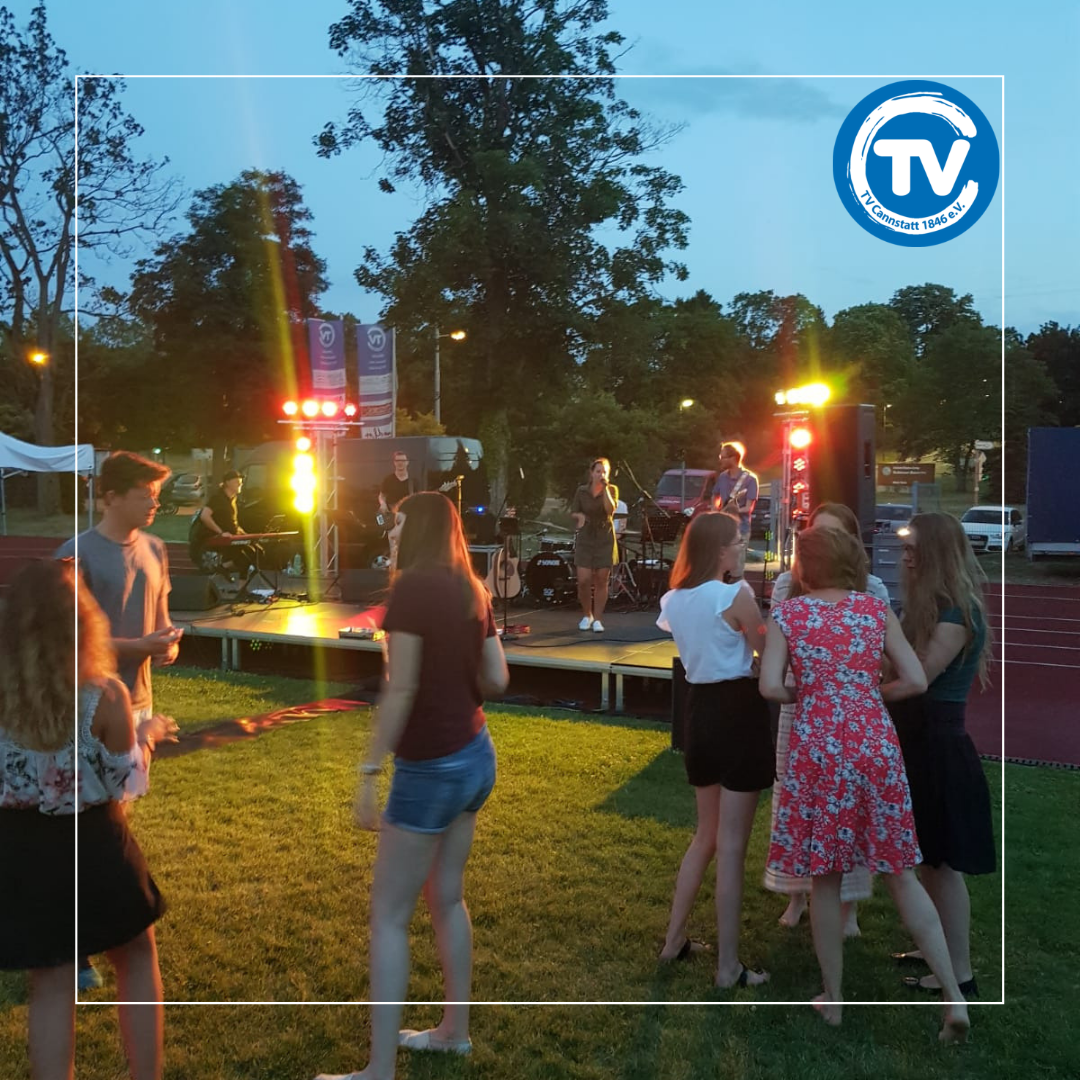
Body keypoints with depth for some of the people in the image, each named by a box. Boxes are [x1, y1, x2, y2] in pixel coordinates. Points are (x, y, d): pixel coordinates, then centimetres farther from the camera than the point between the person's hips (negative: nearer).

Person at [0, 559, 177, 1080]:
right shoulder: (104, 693, -18)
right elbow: (128, 783, -8)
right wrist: (146, 734, 10)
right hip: (93, 845, -2)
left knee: (50, 986, 15)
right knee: (136, 958, 21)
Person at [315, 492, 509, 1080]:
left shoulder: (411, 587, -17)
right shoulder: (471, 590, 5)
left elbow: (401, 690, -20)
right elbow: (497, 679, 7)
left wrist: (369, 771, -16)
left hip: (431, 766, -8)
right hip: (475, 755, 8)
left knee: (389, 915, 3)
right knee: (446, 898, 21)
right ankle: (455, 1029, 34)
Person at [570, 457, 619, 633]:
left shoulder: (612, 490, 1)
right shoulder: (582, 491, 3)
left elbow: (610, 509, -16)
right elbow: (573, 512, 8)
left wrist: (605, 489, -19)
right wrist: (580, 515, -13)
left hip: (605, 539, 0)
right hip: (585, 539, 0)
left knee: (601, 581, 2)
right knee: (583, 580, -6)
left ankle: (597, 619, 13)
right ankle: (586, 615, 17)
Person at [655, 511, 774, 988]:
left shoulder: (672, 601, 6)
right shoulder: (735, 594, -15)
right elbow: (768, 651, -6)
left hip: (700, 710, 7)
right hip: (739, 712, -7)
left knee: (707, 834, 22)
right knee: (731, 845, 1)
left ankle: (674, 940, 29)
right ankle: (728, 966, 10)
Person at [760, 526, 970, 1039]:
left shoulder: (787, 613, -1)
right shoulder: (877, 609, 5)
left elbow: (770, 687, -9)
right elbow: (916, 681, 1)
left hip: (817, 750, -2)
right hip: (877, 746, 2)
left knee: (824, 877, 9)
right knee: (901, 874, 12)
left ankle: (833, 999, 19)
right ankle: (954, 994, 7)